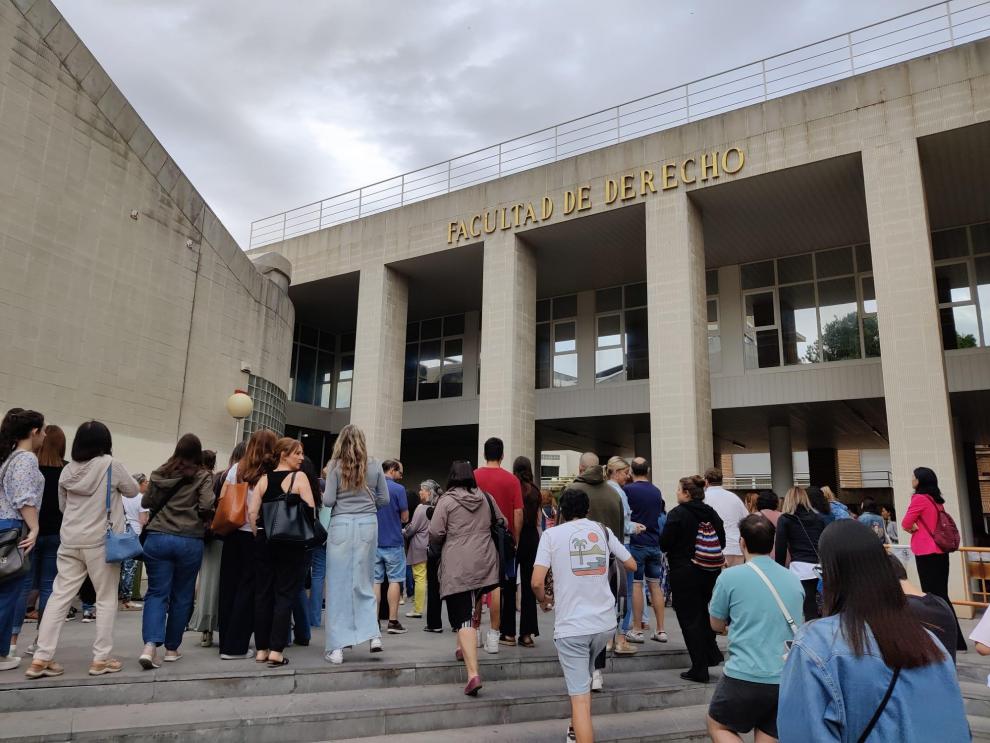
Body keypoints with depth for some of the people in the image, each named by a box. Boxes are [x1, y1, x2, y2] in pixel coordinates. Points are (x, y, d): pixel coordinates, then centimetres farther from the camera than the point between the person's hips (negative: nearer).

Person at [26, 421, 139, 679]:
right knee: (106, 599, 5)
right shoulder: (110, 464, -9)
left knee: (59, 597, 9)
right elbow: (132, 490, 5)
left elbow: (63, 505, 17)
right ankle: (101, 659, 7)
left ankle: (41, 658, 8)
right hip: (101, 541, -5)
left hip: (70, 541, 5)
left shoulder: (67, 470, 5)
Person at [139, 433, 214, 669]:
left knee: (157, 593, 5)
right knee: (181, 596, 11)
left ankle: (150, 646, -14)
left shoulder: (159, 473, 7)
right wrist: (206, 520, 7)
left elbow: (146, 503, 16)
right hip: (190, 541, -2)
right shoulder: (203, 476, -3)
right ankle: (172, 649, 21)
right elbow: (206, 506, -13)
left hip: (157, 538, 2)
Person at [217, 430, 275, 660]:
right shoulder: (271, 474, -8)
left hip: (232, 532, 4)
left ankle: (225, 642, 21)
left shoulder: (237, 468, 4)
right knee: (247, 589, 4)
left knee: (228, 586, 12)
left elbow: (221, 499, 3)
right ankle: (235, 647, 6)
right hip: (255, 536, -4)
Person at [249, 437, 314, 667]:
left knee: (262, 593, 11)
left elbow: (252, 512, 0)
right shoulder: (299, 477, -6)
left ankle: (261, 649, 17)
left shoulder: (264, 479, 5)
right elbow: (310, 509, -12)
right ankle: (276, 651, 1)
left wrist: (259, 535, 8)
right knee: (285, 594, 2)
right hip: (291, 542, -4)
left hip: (265, 540, 4)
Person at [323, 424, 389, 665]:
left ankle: (337, 647, 7)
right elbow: (384, 499, 7)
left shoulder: (335, 466, -2)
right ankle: (373, 634, 6)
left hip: (341, 525, -2)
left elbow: (328, 500, -5)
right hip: (368, 524, 2)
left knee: (338, 584, 4)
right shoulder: (374, 466, 4)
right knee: (364, 581, 15)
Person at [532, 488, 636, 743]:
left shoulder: (552, 534, -4)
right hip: (605, 623, 5)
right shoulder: (603, 530, 6)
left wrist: (544, 600, 9)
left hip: (571, 626, -4)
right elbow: (632, 565, 14)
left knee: (580, 697, -1)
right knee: (583, 676, 29)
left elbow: (536, 582, -12)